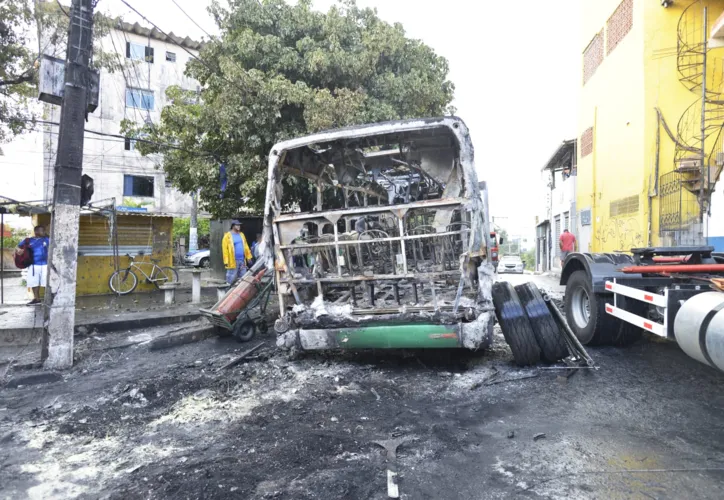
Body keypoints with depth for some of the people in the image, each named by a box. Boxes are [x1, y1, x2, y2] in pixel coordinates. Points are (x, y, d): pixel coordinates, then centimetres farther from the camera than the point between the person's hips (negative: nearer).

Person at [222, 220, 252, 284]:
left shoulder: (241, 234, 15)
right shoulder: (227, 236, -4)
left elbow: (246, 247, 17)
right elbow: (225, 249, -9)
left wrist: (248, 257, 12)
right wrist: (226, 261, -15)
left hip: (242, 260, 6)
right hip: (233, 261, -6)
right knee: (231, 278, -3)